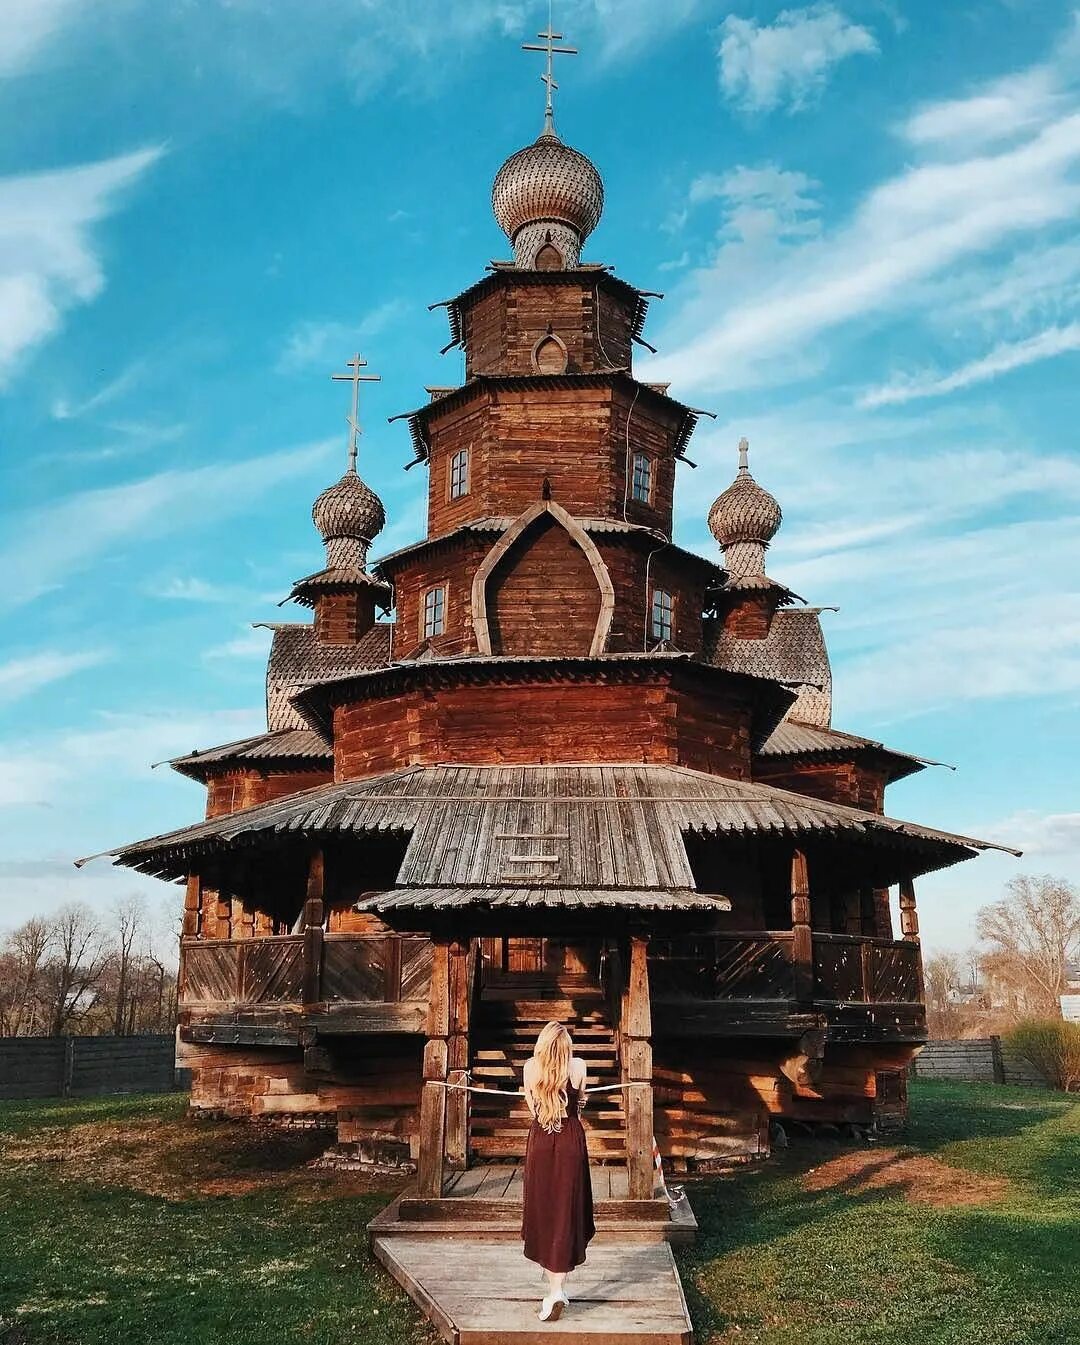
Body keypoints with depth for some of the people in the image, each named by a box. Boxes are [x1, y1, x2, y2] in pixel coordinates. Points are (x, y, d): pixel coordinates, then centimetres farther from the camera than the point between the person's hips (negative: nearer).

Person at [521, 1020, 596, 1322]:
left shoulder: (530, 1067, -3)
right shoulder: (577, 1066, -7)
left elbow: (531, 1107, 9)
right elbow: (580, 1101, 9)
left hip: (539, 1141, 1)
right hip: (570, 1142, -1)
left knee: (542, 1211, 11)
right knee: (566, 1213, 4)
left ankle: (554, 1287, 15)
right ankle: (556, 1288, 0)